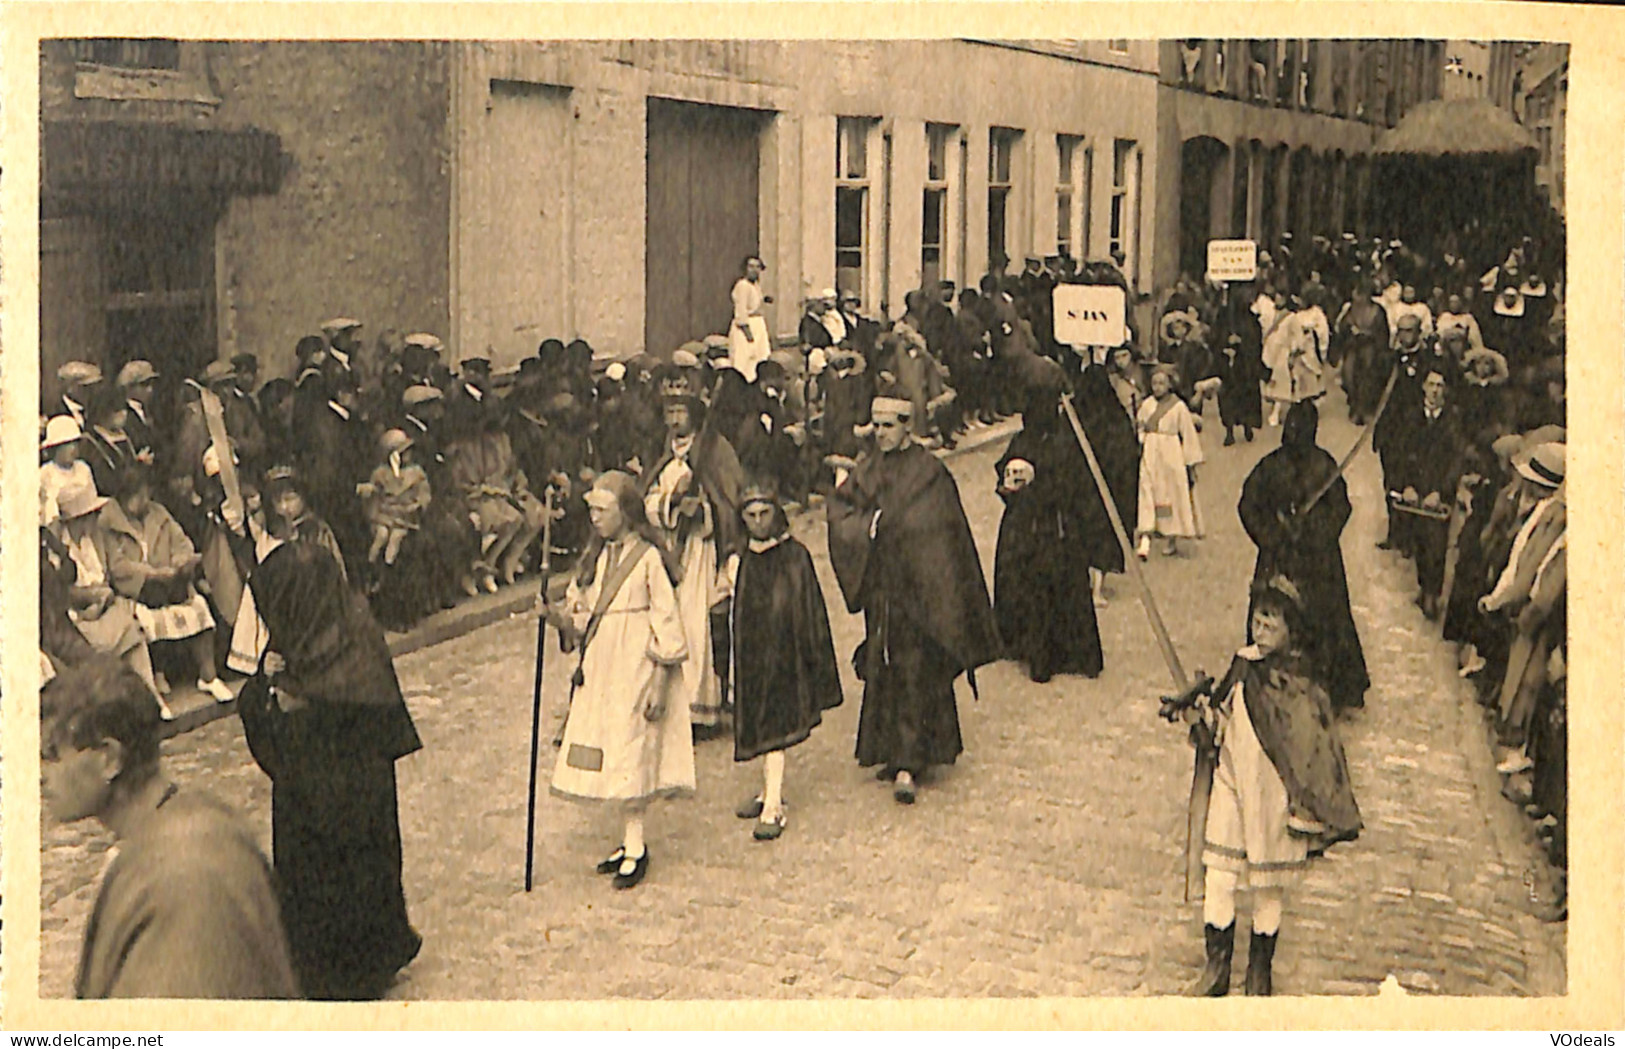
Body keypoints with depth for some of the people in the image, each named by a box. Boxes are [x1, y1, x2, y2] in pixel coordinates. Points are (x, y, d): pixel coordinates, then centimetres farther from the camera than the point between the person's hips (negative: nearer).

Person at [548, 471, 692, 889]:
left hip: (635, 672, -7)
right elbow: (579, 613, 14)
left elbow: (666, 623, -10)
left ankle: (636, 848, 6)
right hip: (598, 672, 7)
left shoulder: (648, 558, -11)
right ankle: (631, 842, 20)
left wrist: (659, 684, -11)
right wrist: (558, 616, -9)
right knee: (610, 758, 9)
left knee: (632, 757, -3)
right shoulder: (595, 556, 9)